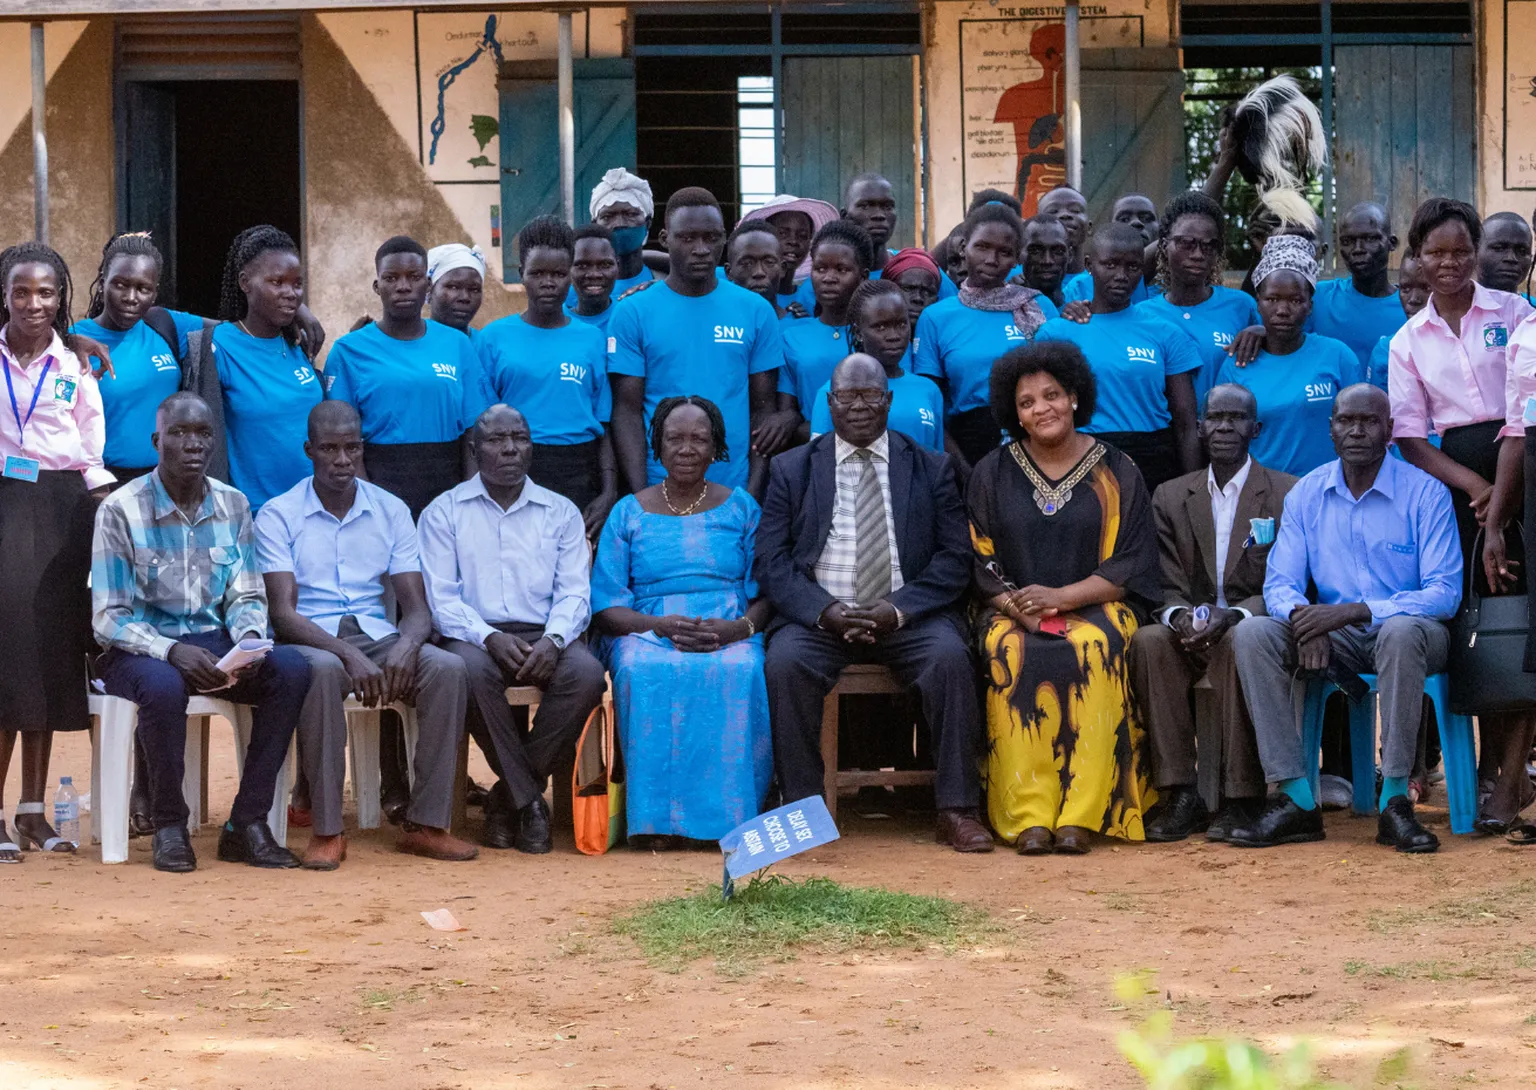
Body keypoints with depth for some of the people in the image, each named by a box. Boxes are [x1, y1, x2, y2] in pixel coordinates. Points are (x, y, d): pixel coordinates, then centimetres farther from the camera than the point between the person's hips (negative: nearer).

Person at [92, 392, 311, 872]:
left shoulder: (233, 506, 7)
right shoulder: (121, 510, -8)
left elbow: (246, 597, 10)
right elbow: (109, 617, -10)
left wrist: (248, 639, -14)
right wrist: (172, 651, -27)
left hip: (215, 645, 4)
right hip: (141, 649, -4)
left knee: (291, 669, -24)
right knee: (164, 685, -39)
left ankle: (247, 824, -19)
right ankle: (169, 826, -17)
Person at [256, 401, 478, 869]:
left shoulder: (391, 511, 12)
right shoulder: (278, 515, 1)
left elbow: (416, 606, 6)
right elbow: (282, 613, -10)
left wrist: (407, 645, -20)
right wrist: (348, 654, -27)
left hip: (377, 635, 4)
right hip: (310, 638, -3)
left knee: (448, 667, -27)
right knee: (325, 669, -40)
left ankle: (426, 823, -24)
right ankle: (326, 831, -34)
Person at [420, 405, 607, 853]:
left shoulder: (561, 512, 15)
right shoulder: (444, 512, 10)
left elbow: (574, 592, 6)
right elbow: (440, 597, -1)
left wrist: (553, 640, -16)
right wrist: (490, 637, -19)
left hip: (544, 635, 2)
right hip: (475, 635, -2)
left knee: (586, 672, -31)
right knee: (471, 670, -38)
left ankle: (509, 796, -17)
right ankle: (529, 801, -24)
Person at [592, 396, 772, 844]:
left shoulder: (741, 508, 16)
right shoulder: (629, 513, 14)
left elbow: (767, 594, 8)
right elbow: (605, 608, 5)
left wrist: (737, 629, -15)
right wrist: (661, 625, -14)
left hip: (729, 639, 0)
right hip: (647, 634, 0)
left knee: (739, 672, -37)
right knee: (645, 673, -37)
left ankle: (729, 814, -33)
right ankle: (654, 817, -34)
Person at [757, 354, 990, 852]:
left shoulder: (932, 469, 11)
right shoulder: (792, 469, 11)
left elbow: (954, 559, 3)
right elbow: (770, 561, 3)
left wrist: (898, 609, -14)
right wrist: (825, 611, -14)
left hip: (907, 617, 0)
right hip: (820, 617, 0)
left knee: (950, 656, -31)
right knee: (785, 661, -31)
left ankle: (956, 810, -25)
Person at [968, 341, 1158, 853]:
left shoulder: (1116, 473, 7)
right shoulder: (992, 475, 12)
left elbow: (1131, 566, 1)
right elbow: (980, 563, 7)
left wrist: (1061, 597, -14)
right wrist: (1019, 608, -13)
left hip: (1094, 609, -1)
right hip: (1013, 611, 1)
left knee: (1091, 651, -35)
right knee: (1011, 654, -34)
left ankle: (1081, 816, -36)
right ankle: (1028, 817, -36)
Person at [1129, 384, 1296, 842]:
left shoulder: (1287, 494, 3)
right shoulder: (1171, 497, 13)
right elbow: (1169, 585, 7)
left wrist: (1232, 616, -22)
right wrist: (1179, 615, -18)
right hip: (1191, 634, 3)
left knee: (1238, 643, -37)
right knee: (1148, 641, -29)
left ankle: (1240, 798, -32)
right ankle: (1180, 795, -29)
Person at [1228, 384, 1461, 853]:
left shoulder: (1426, 493, -7)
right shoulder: (1307, 494, 6)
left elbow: (1445, 593, -14)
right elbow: (1280, 583, 3)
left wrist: (1355, 611, -26)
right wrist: (1306, 620, -23)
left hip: (1408, 633, -4)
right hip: (1335, 640, 4)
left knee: (1402, 631, -40)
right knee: (1252, 633, -22)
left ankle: (1395, 801, -34)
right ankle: (1296, 800, -25)